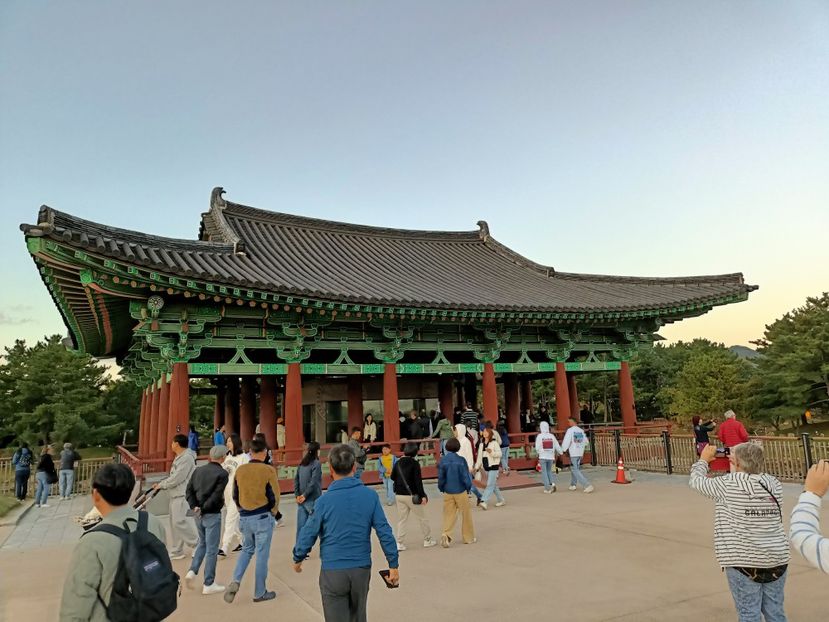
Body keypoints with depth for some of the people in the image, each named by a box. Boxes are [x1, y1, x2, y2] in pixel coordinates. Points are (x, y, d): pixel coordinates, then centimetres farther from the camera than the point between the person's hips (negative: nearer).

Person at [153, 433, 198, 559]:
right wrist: (160, 484, 12)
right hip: (176, 495, 11)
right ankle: (177, 551, 20)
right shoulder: (179, 457, 17)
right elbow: (172, 476, 22)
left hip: (183, 496, -11)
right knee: (175, 522, 12)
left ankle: (198, 544, 0)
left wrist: (162, 485, -9)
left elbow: (177, 478, -21)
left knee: (180, 521, -12)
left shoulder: (187, 458, -18)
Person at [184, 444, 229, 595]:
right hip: (212, 515, -6)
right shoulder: (222, 474, -13)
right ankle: (209, 584, 11)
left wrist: (195, 507, -5)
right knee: (212, 549, 4)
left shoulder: (199, 470, 6)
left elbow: (189, 490, 1)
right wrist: (204, 508, -10)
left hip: (198, 514, 6)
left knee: (202, 543, 25)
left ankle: (192, 571, 11)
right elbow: (216, 496, -20)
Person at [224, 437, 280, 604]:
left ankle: (235, 581, 5)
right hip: (263, 518, -4)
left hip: (244, 518, 4)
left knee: (247, 549, 23)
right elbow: (274, 497, -10)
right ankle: (260, 593, 15)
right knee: (262, 554, 6)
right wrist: (272, 514, 7)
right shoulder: (268, 470, -14)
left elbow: (235, 496, 7)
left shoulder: (240, 470, -1)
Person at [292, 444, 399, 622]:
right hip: (362, 569, 3)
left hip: (332, 572, -3)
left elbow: (308, 534, -4)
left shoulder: (325, 501, -12)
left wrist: (297, 559, 14)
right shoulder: (370, 496, -7)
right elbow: (384, 532, -6)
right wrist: (393, 565, 3)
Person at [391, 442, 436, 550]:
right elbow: (418, 480, -16)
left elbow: (392, 477, 13)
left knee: (401, 519, 10)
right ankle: (427, 540, 19)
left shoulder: (398, 463, 2)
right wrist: (422, 495, -14)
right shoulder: (414, 463, -12)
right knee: (422, 518, 11)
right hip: (411, 495, -5)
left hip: (399, 495, 5)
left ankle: (400, 543, 6)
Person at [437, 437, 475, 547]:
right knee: (466, 514, 13)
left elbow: (441, 478, 0)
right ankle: (469, 537, 22)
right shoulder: (461, 460, -13)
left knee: (449, 514, 9)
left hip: (448, 493, 2)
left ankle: (446, 534, -12)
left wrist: (442, 489, 15)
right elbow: (466, 477, -11)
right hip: (461, 492, -2)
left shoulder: (443, 461, -4)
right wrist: (469, 488, 6)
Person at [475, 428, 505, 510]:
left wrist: (492, 452, -28)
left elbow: (499, 453, -12)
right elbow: (479, 456, 15)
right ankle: (501, 500, 26)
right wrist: (477, 466, 11)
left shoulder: (494, 443, -7)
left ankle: (484, 501, -18)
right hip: (486, 466, 7)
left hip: (493, 466, -7)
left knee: (490, 484, -11)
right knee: (494, 485, 14)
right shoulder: (481, 444, 12)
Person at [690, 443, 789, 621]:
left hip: (745, 562, -5)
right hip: (777, 559, 5)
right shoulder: (773, 484, 1)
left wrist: (703, 460, 19)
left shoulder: (729, 484, -12)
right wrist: (738, 471, 26)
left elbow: (696, 481, 4)